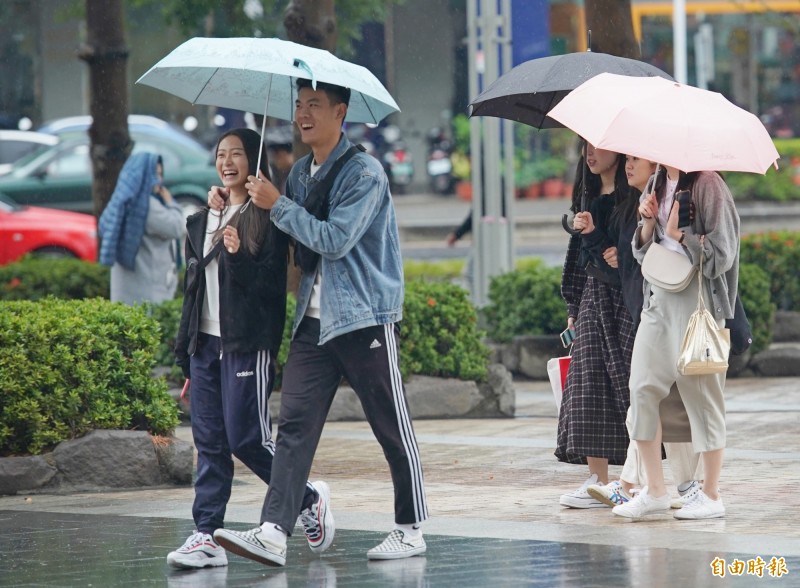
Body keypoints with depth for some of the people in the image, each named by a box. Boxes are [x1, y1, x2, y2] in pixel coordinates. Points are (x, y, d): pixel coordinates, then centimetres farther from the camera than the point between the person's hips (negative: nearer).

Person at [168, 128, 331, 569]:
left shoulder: (267, 219, -5)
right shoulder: (202, 222, 16)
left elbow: (273, 283, -11)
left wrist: (239, 257, -28)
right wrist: (186, 359, 18)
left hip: (248, 345, -7)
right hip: (205, 344, 7)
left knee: (247, 438, -8)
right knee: (209, 442, 3)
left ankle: (308, 499, 15)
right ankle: (208, 536, 2)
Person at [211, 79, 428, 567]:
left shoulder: (364, 173, -11)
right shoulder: (300, 173, 14)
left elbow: (335, 239, -20)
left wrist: (277, 205, -14)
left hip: (366, 317, -7)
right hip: (314, 320, 7)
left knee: (393, 429, 3)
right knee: (295, 425, -5)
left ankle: (412, 530, 15)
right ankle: (274, 533, -12)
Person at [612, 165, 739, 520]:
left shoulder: (707, 186, -10)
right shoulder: (657, 186, 13)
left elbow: (721, 252, -12)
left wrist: (676, 237, -10)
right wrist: (648, 222, 0)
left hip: (697, 300, -7)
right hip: (658, 300, 7)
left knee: (701, 393, -1)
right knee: (643, 387, 1)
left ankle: (711, 496, 7)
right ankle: (654, 491, 8)